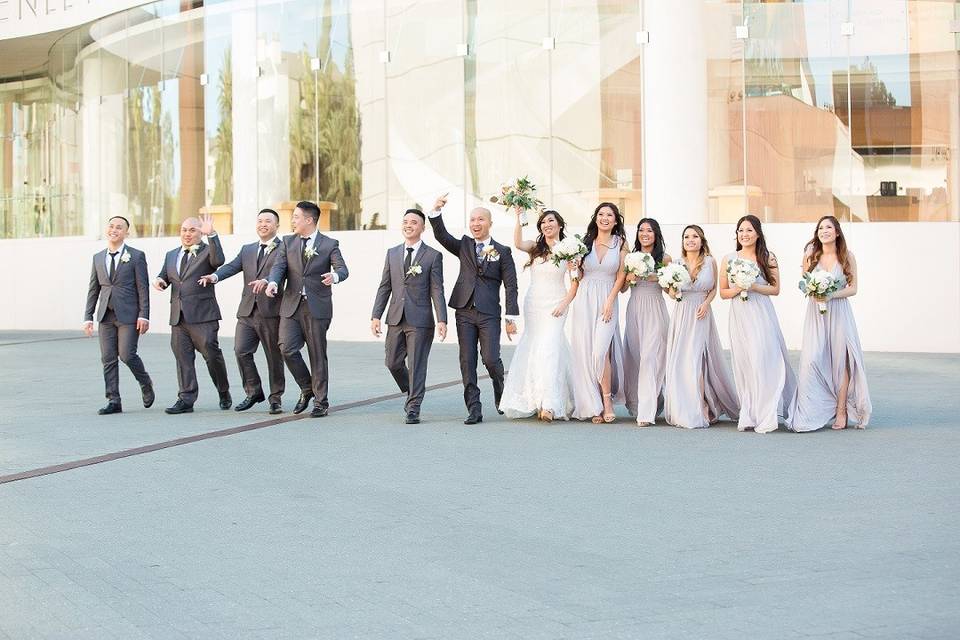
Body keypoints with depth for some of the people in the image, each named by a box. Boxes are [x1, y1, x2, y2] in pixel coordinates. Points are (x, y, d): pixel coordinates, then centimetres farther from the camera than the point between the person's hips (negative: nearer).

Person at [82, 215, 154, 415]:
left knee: (127, 355, -10)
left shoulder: (136, 256, -1)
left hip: (128, 315, -5)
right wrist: (88, 317, 8)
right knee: (108, 358, 1)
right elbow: (93, 290, 14)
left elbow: (143, 288, -4)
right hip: (106, 315, 5)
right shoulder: (98, 258, 13)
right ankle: (113, 401, 6)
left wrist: (144, 315, -11)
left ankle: (145, 384, 17)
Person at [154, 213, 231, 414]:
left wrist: (211, 235, -28)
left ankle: (224, 393, 16)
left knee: (211, 354, -4)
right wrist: (158, 280, -1)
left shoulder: (207, 251, 1)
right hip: (178, 316, 6)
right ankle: (186, 399, 7)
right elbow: (164, 276, 23)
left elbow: (218, 260, -20)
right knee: (183, 357, 4)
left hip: (202, 315, -5)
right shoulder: (171, 255, 20)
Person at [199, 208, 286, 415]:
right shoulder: (247, 250, 19)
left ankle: (275, 398, 15)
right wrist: (214, 276, -16)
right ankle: (253, 392, 12)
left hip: (272, 311, -5)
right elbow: (232, 266, 4)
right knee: (241, 351, -4)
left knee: (274, 356, 2)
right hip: (247, 311, 5)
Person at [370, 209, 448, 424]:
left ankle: (413, 408, 8)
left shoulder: (433, 256, 0)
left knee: (416, 365, -1)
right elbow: (384, 287, 11)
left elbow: (437, 290, -4)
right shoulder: (392, 253, 11)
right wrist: (376, 316, 4)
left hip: (420, 320, -4)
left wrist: (442, 320, -13)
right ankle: (411, 393, 32)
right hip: (395, 318, 4)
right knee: (393, 363, 8)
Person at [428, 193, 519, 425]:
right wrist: (436, 211, -17)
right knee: (467, 361, 0)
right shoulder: (464, 246, 13)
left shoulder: (502, 252, 5)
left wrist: (511, 317, -5)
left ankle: (501, 395, 20)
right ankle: (474, 409, 5)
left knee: (491, 359, -9)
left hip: (489, 314, -3)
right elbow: (441, 236, -2)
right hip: (465, 312, 3)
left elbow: (511, 286, 1)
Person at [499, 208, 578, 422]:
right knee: (533, 349, 6)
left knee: (548, 349, -14)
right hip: (532, 304, 4)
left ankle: (549, 405, -19)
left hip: (554, 305, -4)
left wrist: (564, 303, -9)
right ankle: (534, 400, 16)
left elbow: (576, 280, 0)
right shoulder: (535, 247, 7)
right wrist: (518, 218, -23)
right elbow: (518, 244, -15)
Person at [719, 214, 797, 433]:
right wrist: (736, 290, -8)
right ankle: (748, 417, 8)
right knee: (742, 364, 2)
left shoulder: (768, 258, 4)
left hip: (762, 316, -3)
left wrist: (753, 287, -12)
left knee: (763, 362, -9)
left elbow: (775, 289, 2)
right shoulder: (728, 259, 10)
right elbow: (723, 292, 12)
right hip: (739, 316, 3)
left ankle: (765, 416, -5)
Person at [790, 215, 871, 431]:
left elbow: (853, 288, 0)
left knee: (840, 360, -1)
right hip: (815, 314, 1)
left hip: (839, 312, -1)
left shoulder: (847, 256, 1)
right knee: (812, 360, -9)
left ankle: (841, 411, 5)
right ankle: (813, 412, -2)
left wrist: (831, 296, -15)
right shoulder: (810, 256, 6)